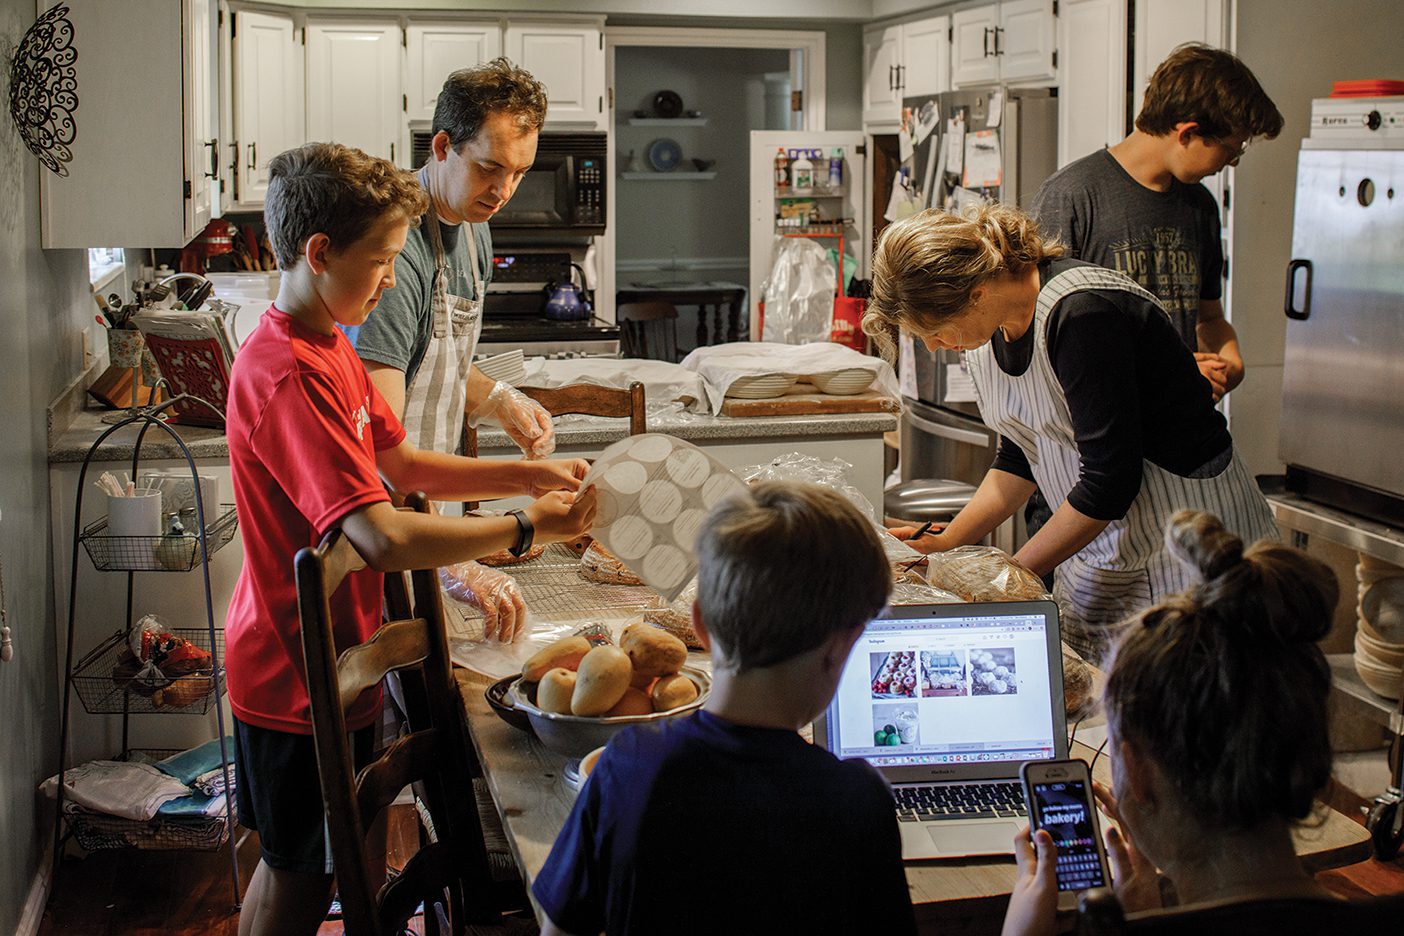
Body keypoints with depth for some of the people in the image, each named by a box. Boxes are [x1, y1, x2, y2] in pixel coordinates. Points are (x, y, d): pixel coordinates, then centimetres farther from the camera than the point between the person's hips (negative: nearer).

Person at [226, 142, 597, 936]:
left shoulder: (330, 349, 6)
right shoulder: (287, 376, -28)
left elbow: (401, 464, 13)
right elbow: (384, 537, -36)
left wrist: (529, 475, 2)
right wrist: (527, 528, -29)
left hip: (332, 660, 9)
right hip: (297, 674, -9)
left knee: (297, 864, 23)